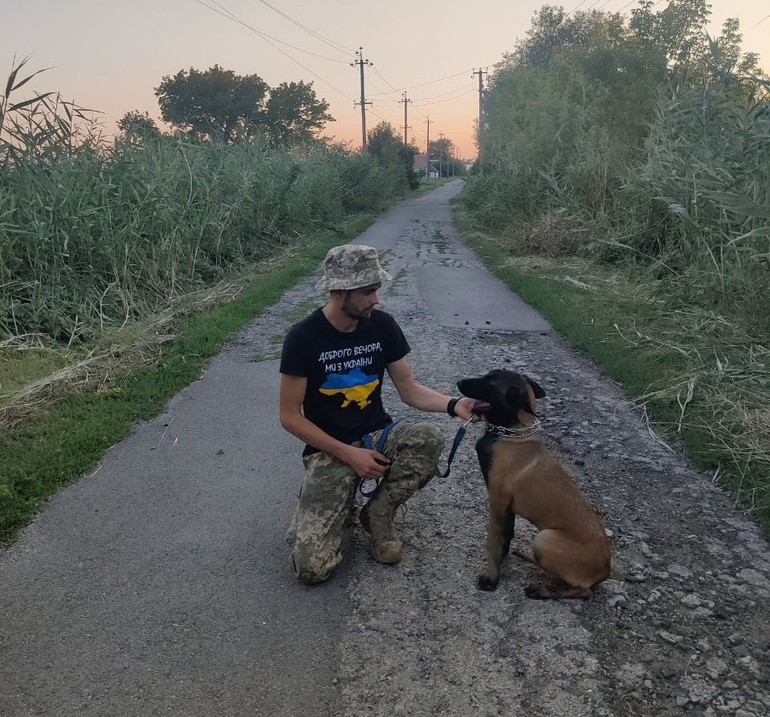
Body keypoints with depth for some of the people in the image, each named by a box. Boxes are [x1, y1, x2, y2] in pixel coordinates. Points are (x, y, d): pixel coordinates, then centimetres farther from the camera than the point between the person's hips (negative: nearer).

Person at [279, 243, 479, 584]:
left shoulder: (382, 325, -4)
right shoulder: (303, 337, -15)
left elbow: (409, 389, 1)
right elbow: (290, 416, -11)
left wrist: (453, 404, -19)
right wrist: (348, 454, -17)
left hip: (377, 435, 4)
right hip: (329, 450, -3)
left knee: (430, 439, -31)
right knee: (312, 566, -20)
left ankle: (378, 512, -4)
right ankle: (338, 500, 14)